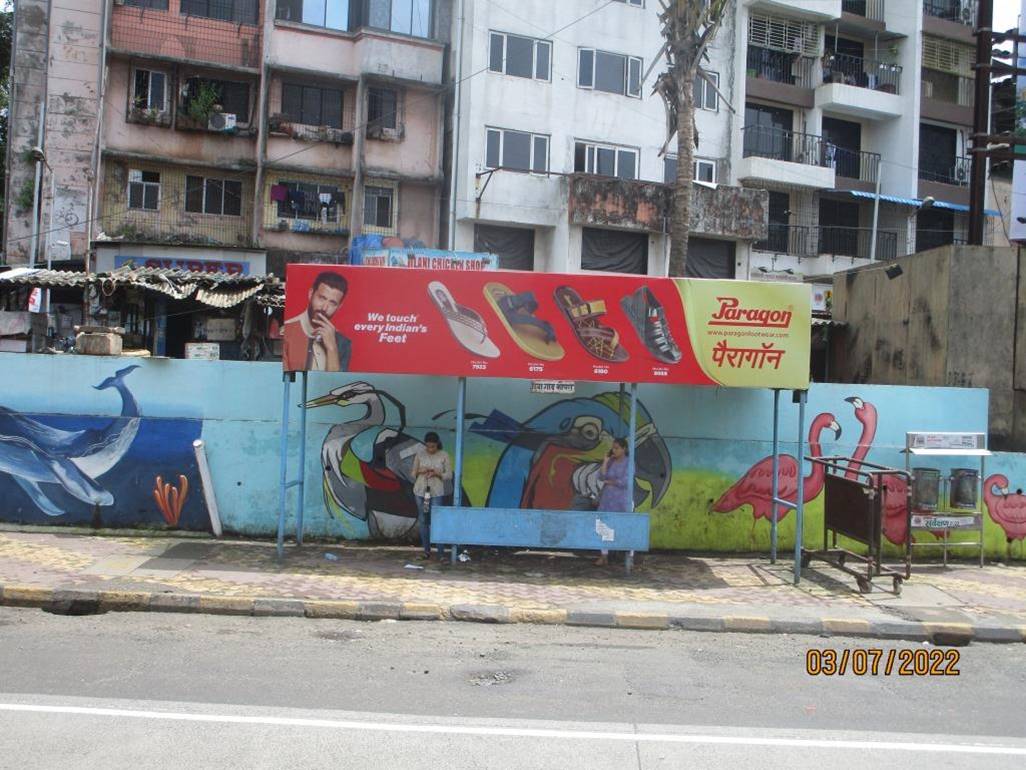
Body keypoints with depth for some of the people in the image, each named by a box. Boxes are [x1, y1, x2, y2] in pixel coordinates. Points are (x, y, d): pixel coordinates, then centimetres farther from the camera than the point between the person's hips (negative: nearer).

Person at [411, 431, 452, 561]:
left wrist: (437, 473, -19)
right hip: (420, 491, 3)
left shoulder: (444, 455, -4)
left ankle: (441, 553, -5)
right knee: (423, 520, 7)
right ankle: (426, 550, 16)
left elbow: (449, 475, -2)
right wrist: (420, 471, -14)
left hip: (436, 492, -3)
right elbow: (413, 473, 8)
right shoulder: (420, 454, 2)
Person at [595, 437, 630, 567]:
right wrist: (605, 462, -8)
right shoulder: (610, 461, 8)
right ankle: (604, 556, 11)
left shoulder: (629, 463, -6)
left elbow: (624, 482, -15)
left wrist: (609, 481, -4)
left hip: (621, 500, -5)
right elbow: (601, 477, -2)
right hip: (607, 498, 5)